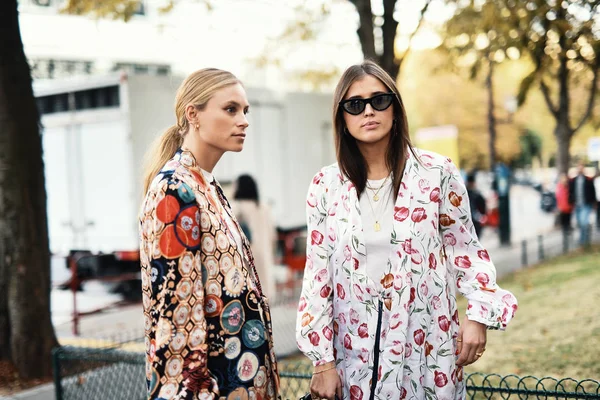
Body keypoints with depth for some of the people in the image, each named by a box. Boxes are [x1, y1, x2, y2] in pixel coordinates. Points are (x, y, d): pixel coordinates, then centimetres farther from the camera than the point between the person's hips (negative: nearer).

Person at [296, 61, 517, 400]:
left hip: (428, 346, -1)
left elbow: (464, 248, 4)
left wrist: (479, 315, -10)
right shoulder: (326, 187, -1)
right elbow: (318, 274, 1)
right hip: (356, 350, 1)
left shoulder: (437, 172, -4)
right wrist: (323, 362, -1)